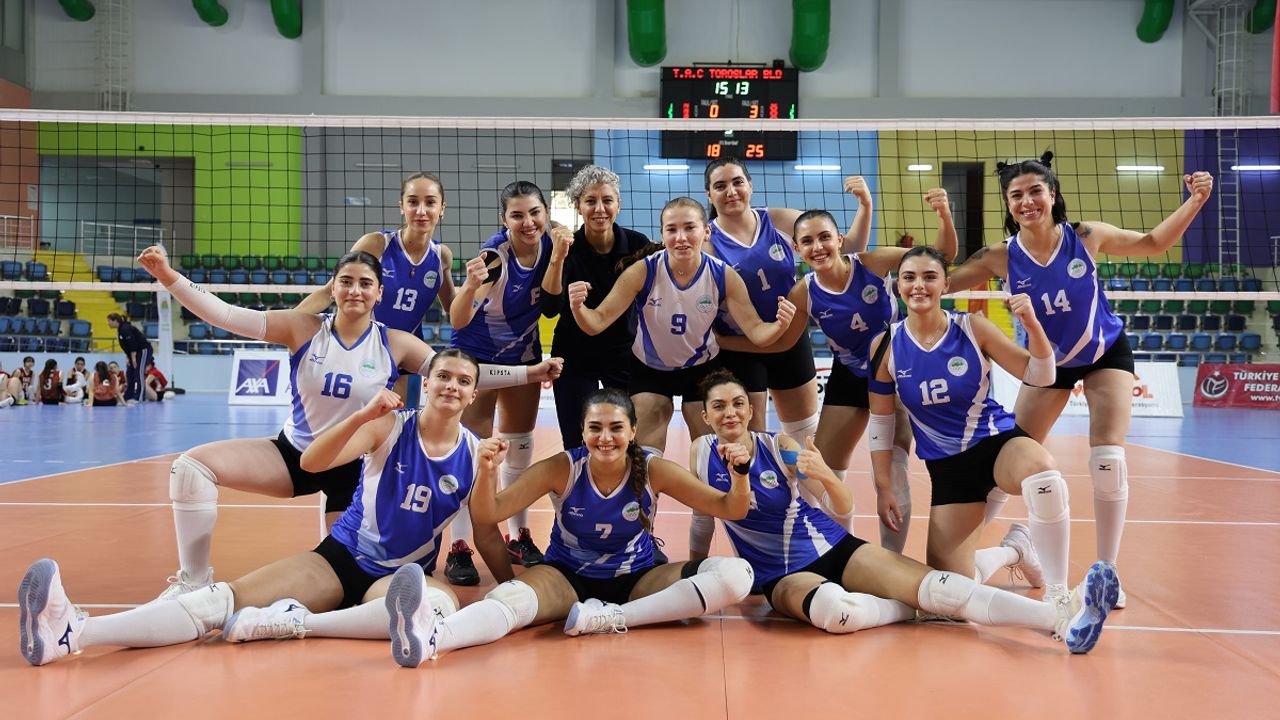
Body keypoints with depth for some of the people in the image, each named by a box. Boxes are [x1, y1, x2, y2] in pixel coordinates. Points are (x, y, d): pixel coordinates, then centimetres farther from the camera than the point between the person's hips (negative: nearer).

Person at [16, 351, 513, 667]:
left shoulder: (475, 454, 0)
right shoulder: (389, 426, -3)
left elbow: (487, 537, 8)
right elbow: (312, 462, -15)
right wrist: (362, 416, -29)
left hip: (402, 576, 0)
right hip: (341, 559, 0)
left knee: (442, 605, -38)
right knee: (226, 599, -22)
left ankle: (290, 623, -34)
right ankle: (69, 632, -37)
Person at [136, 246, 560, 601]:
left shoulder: (395, 345, -9)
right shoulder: (303, 329, -8)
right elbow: (226, 315, -13)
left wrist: (530, 373, -17)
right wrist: (169, 277, -24)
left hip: (356, 468, -1)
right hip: (294, 453, 1)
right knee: (192, 466, -15)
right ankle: (194, 582, -2)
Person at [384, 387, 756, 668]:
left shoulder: (653, 470, -11)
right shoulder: (562, 469, -13)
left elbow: (730, 509, -7)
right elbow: (489, 514, -16)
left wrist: (740, 474, -29)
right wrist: (486, 473, -37)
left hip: (635, 582, 2)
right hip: (567, 579, -2)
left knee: (736, 574, -22)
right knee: (508, 597, -36)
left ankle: (611, 618, -28)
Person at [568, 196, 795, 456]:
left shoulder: (724, 276, -21)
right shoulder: (642, 272, -25)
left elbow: (755, 330, -19)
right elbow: (598, 322, -25)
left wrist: (779, 326, -41)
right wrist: (578, 308, -48)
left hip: (702, 368, 1)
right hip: (649, 369, -1)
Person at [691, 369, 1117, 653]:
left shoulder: (779, 447, -4)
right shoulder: (701, 453, -3)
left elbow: (844, 507, -6)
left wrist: (825, 475, -25)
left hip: (835, 549, 1)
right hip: (782, 575, -1)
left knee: (932, 583, -24)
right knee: (832, 609, -40)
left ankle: (1062, 617, -34)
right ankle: (912, 608, -12)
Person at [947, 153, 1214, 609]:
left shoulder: (1085, 236, -22)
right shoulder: (1001, 258, -22)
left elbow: (1154, 243, -5)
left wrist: (1194, 202, -18)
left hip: (1107, 353, -1)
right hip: (1047, 361, 1)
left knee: (1108, 460, -14)